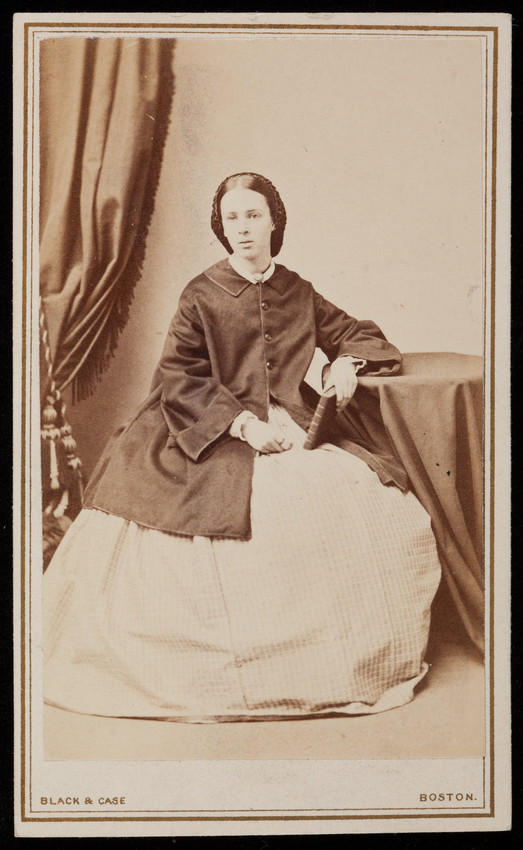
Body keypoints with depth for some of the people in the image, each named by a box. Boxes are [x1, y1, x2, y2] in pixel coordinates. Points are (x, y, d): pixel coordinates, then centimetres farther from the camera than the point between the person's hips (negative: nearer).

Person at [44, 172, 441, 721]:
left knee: (378, 510, -20)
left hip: (292, 429, 3)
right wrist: (246, 424, -16)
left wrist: (346, 363, 1)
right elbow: (178, 378, -4)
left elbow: (358, 334, 26)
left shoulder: (298, 292, 14)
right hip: (212, 439, -3)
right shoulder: (202, 295, 3)